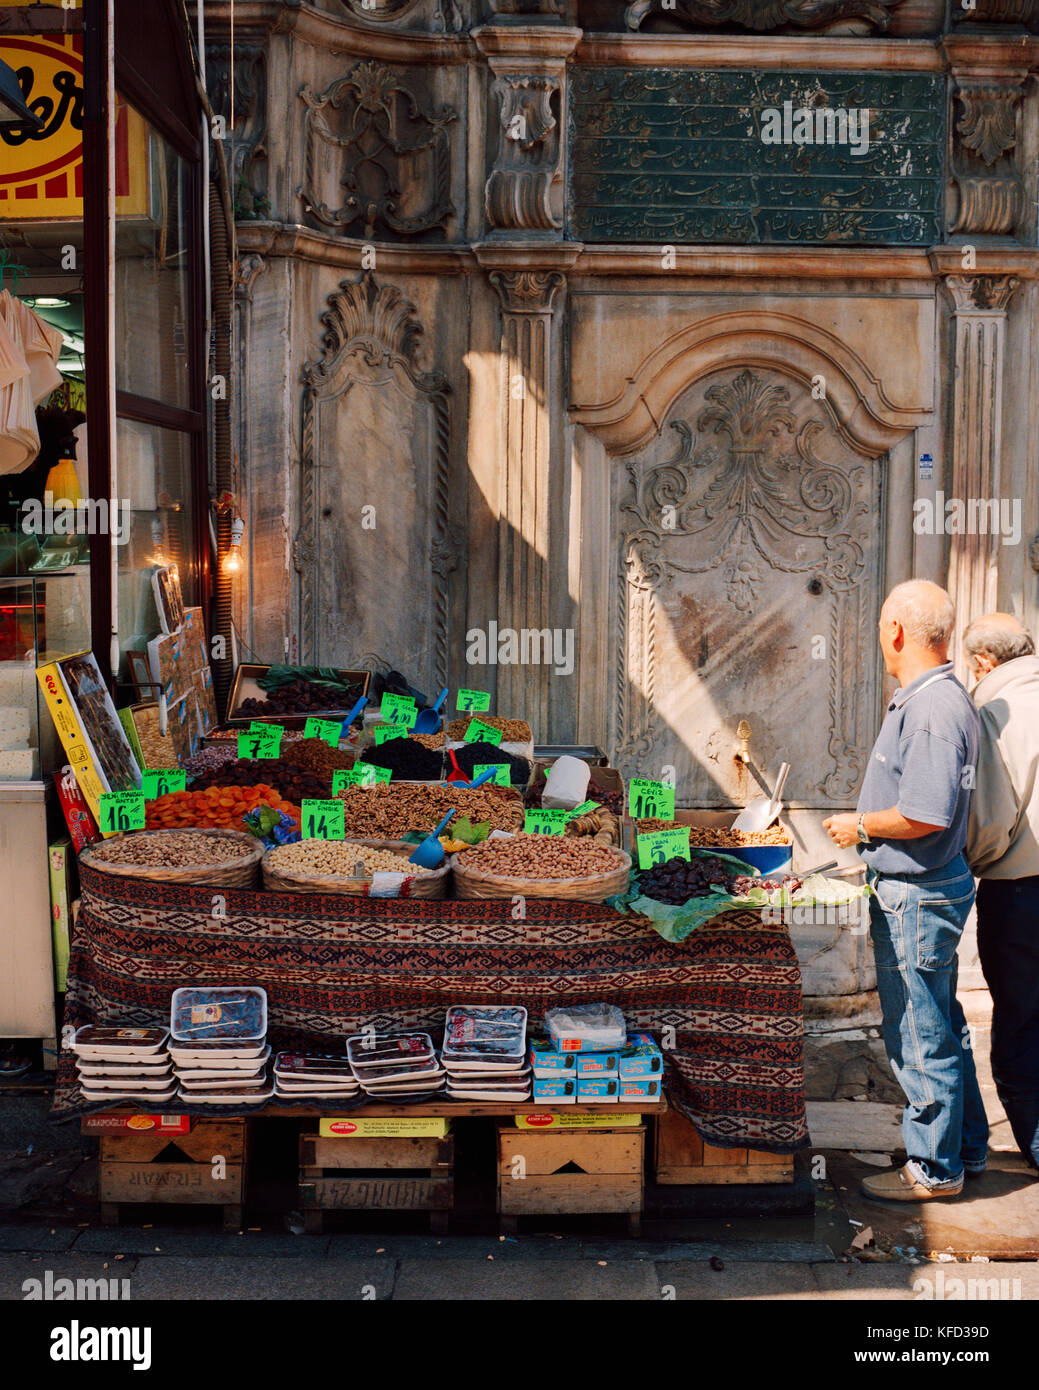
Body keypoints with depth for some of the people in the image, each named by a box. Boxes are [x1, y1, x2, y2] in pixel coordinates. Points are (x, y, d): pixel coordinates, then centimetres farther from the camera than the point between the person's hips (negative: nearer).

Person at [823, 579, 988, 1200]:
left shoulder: (931, 708, -23)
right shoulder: (936, 697, 11)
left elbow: (925, 816, -28)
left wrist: (861, 825, -14)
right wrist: (867, 826, 18)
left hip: (916, 896, -11)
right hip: (928, 888, 11)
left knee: (920, 1035, 2)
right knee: (942, 1026, 20)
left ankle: (934, 1169, 15)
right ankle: (966, 1149, 34)